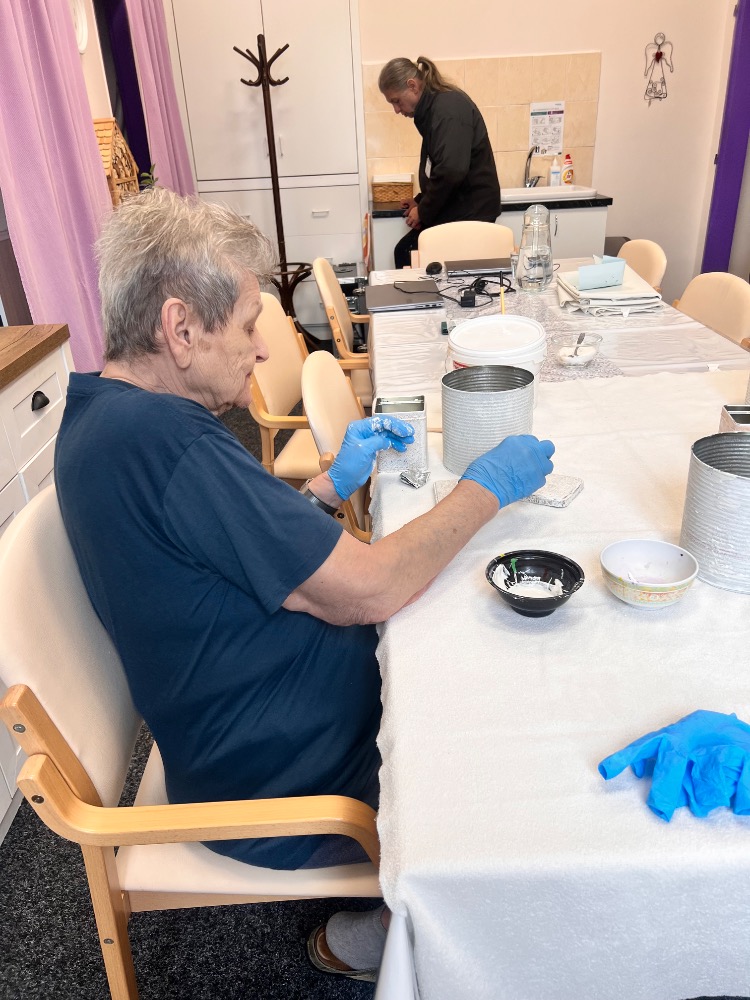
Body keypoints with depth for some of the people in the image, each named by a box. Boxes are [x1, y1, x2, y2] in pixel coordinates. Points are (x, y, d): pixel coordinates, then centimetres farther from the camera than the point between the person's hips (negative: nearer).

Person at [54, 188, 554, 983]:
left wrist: (332, 484, 2)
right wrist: (487, 487, -15)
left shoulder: (103, 410, 2)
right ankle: (364, 939, 25)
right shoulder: (160, 439, -32)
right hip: (285, 784, -9)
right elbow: (368, 590, -28)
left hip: (249, 733, 10)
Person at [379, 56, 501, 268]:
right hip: (453, 208, 10)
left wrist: (424, 212, -15)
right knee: (403, 252, 7)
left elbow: (451, 171, -26)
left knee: (407, 255, -11)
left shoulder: (449, 108, -17)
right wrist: (422, 202, 11)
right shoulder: (433, 107, 14)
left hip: (470, 212, -10)